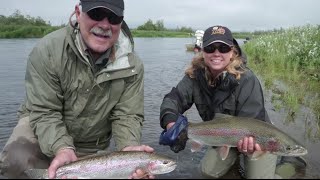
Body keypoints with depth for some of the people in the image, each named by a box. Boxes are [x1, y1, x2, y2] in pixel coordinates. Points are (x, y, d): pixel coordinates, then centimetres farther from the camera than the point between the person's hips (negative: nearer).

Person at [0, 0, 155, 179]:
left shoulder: (132, 66, -18)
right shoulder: (48, 50, -24)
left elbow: (127, 116, -16)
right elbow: (44, 113, -23)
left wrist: (129, 148, -36)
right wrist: (63, 149, -40)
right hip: (44, 127, -2)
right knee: (15, 160, -29)